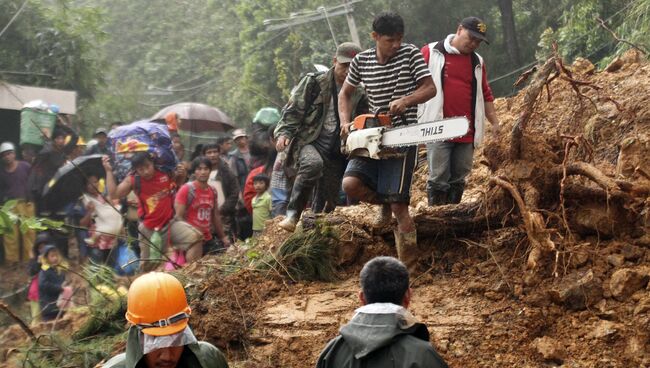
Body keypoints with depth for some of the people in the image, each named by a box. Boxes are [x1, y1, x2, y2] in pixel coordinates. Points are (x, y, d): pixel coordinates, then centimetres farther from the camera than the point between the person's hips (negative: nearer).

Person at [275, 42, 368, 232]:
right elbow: (292, 111, -2)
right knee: (313, 163, -37)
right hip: (308, 143, -5)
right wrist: (284, 133, -17)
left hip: (337, 152, 5)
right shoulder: (314, 83, -1)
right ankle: (292, 215, -33)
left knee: (332, 200, 3)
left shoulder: (359, 94, 10)